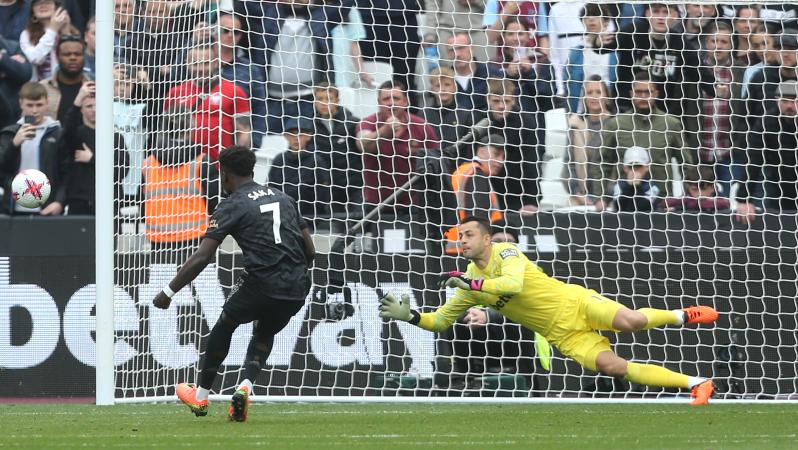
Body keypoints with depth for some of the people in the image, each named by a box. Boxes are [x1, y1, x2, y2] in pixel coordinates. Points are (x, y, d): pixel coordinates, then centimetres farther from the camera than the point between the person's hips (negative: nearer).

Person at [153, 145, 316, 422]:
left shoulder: (232, 206, 0)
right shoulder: (283, 199, 18)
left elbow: (201, 258, -8)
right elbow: (310, 251, 18)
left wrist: (168, 292, -4)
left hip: (261, 282, -5)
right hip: (297, 289, 5)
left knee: (224, 326, 22)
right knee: (265, 334, 29)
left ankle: (200, 397, 31)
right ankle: (246, 386, 5)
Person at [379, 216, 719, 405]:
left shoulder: (505, 253, -10)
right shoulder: (469, 283, 7)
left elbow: (513, 284, -29)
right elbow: (440, 321, 12)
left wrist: (470, 283, -32)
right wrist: (410, 316, -5)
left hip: (574, 304, -4)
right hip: (561, 334, 4)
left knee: (630, 321, -27)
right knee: (612, 366, -15)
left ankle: (681, 316, 8)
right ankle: (696, 383, -11)